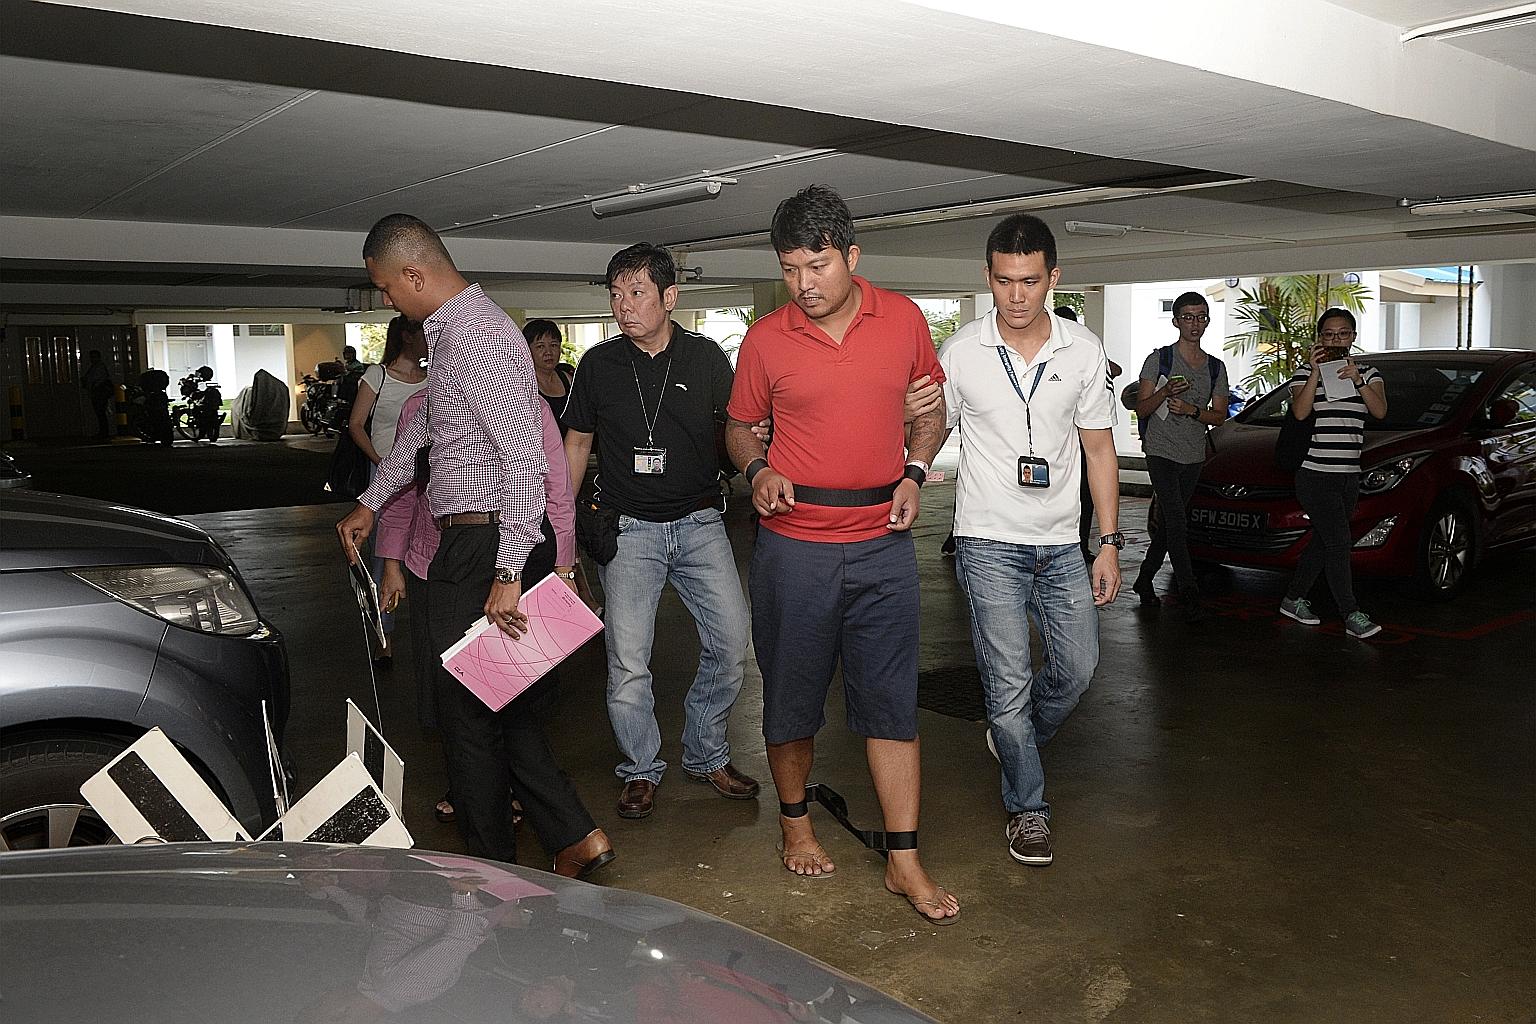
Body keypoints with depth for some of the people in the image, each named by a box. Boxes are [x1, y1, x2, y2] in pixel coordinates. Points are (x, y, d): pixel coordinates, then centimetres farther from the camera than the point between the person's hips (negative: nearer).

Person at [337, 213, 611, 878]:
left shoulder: (478, 340, -19)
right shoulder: (453, 331, 16)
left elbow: (525, 462, -25)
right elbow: (421, 428, 29)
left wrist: (508, 573, -25)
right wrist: (370, 504, 32)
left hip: (479, 545, -10)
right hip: (465, 542, 10)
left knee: (467, 704, 3)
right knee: (496, 697, 15)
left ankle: (491, 865, 20)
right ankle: (575, 835, 19)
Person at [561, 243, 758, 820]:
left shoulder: (706, 357, 1)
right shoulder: (598, 365, 2)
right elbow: (576, 444, 11)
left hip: (700, 522, 1)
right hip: (628, 528, -1)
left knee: (731, 643, 0)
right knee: (627, 661, -5)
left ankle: (705, 754, 22)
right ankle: (641, 769, 17)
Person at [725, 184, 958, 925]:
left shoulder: (902, 318, 2)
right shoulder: (766, 339, -2)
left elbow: (931, 407, 14)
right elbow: (739, 427, 10)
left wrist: (915, 472, -3)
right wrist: (757, 469, -11)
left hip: (882, 543, 1)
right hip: (794, 545, 0)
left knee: (892, 702, 3)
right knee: (792, 696, 11)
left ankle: (903, 861, 13)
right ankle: (795, 823, 34)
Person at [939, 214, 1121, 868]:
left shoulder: (1084, 352, 1)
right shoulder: (960, 353, -5)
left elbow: (1099, 450, 6)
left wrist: (1110, 543, 3)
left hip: (1061, 543, 3)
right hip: (989, 543, -3)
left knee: (1077, 668, 8)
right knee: (1009, 684, -3)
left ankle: (1014, 740, 38)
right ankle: (1027, 807, 16)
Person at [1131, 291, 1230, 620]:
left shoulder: (1216, 367, 10)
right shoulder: (1159, 359, -2)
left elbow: (1220, 417, 9)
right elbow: (1141, 409, -5)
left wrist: (1191, 410, -10)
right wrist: (1166, 391, -24)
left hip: (1194, 456, 5)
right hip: (1161, 452, -5)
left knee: (1170, 522, 9)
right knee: (1177, 522, -15)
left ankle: (1144, 579, 22)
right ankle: (1188, 593, -14)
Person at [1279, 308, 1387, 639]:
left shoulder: (1368, 374, 11)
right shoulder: (1305, 373, 1)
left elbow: (1380, 411, -7)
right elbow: (1300, 412, -17)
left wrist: (1359, 380, -21)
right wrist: (1315, 373, -22)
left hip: (1349, 476, 5)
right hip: (1315, 475, -5)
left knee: (1323, 542, 11)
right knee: (1340, 542, -12)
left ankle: (1294, 599, 25)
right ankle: (1352, 616, -11)